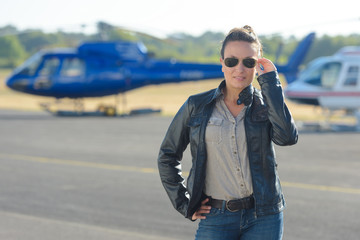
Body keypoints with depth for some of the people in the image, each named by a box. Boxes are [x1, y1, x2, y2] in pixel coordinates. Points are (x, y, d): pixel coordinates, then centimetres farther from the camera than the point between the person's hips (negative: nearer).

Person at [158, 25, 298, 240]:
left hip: (263, 218, 0)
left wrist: (270, 82, -12)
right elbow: (168, 156, 13)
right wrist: (184, 203, 6)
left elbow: (287, 137, -18)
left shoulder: (266, 104, 4)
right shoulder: (197, 107, 3)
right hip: (216, 217, 0)